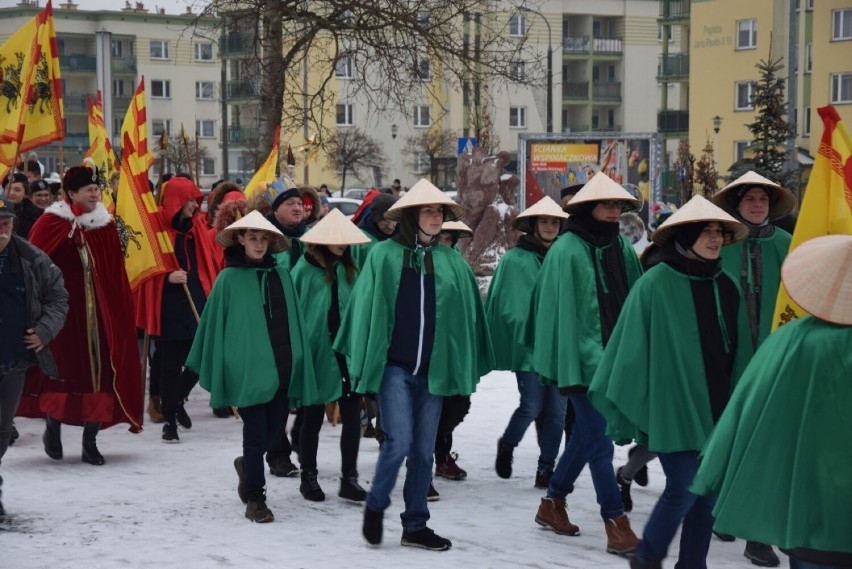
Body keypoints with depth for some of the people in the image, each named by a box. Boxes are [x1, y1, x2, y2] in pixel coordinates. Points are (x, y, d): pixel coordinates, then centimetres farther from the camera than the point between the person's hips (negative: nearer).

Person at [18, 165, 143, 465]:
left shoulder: (106, 226, 7)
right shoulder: (51, 224, -4)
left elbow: (117, 276, 9)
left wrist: (121, 313, 2)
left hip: (99, 311, 4)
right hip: (62, 310, -3)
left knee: (100, 372, 1)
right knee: (62, 369, 0)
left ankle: (90, 442, 11)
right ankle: (52, 429, 25)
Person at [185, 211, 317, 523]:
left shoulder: (281, 275, 7)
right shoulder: (229, 278, -3)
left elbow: (294, 320, 9)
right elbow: (215, 325, 0)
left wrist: (298, 363, 5)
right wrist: (212, 368, -1)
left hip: (280, 367, 4)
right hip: (247, 368, -4)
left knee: (273, 428, 11)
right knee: (256, 432, -1)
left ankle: (247, 466, 42)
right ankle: (255, 499, 11)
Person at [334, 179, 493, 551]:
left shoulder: (451, 261, 4)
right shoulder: (384, 255, -3)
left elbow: (466, 314, 8)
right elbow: (366, 309, -2)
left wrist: (469, 364, 6)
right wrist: (363, 361, -5)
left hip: (433, 368, 3)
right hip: (393, 366, -3)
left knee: (423, 450, 8)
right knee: (399, 442, -11)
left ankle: (415, 526, 19)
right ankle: (375, 506, 14)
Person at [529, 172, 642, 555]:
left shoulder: (621, 248, 8)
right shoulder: (568, 250, -12)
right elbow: (567, 313, -14)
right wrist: (592, 356, -17)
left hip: (612, 356, 7)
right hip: (581, 359, -7)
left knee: (586, 433, 15)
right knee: (598, 439, -6)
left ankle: (553, 502, 30)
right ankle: (616, 524, -3)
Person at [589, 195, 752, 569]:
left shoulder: (727, 287, 6)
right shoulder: (655, 285, -11)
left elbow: (739, 354, 12)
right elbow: (632, 348, -8)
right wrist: (627, 406, -8)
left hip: (717, 411, 6)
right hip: (671, 410, -5)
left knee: (708, 493, 8)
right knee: (684, 491, -6)